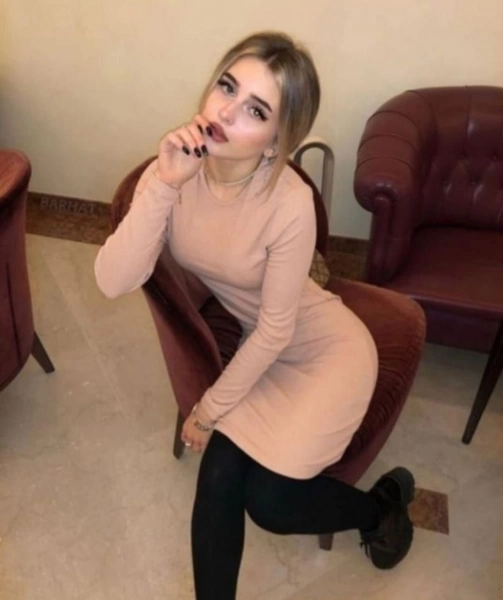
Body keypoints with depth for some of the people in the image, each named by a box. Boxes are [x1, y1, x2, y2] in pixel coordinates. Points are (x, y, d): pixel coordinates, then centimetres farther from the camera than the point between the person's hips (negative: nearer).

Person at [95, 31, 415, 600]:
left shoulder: (289, 203, -30)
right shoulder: (175, 169, -15)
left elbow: (276, 329, -19)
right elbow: (112, 282, -23)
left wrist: (209, 408, -10)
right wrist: (163, 185, -34)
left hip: (322, 347, -4)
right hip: (251, 343, 4)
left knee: (267, 499, -10)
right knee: (220, 477, -12)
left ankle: (383, 500, 21)